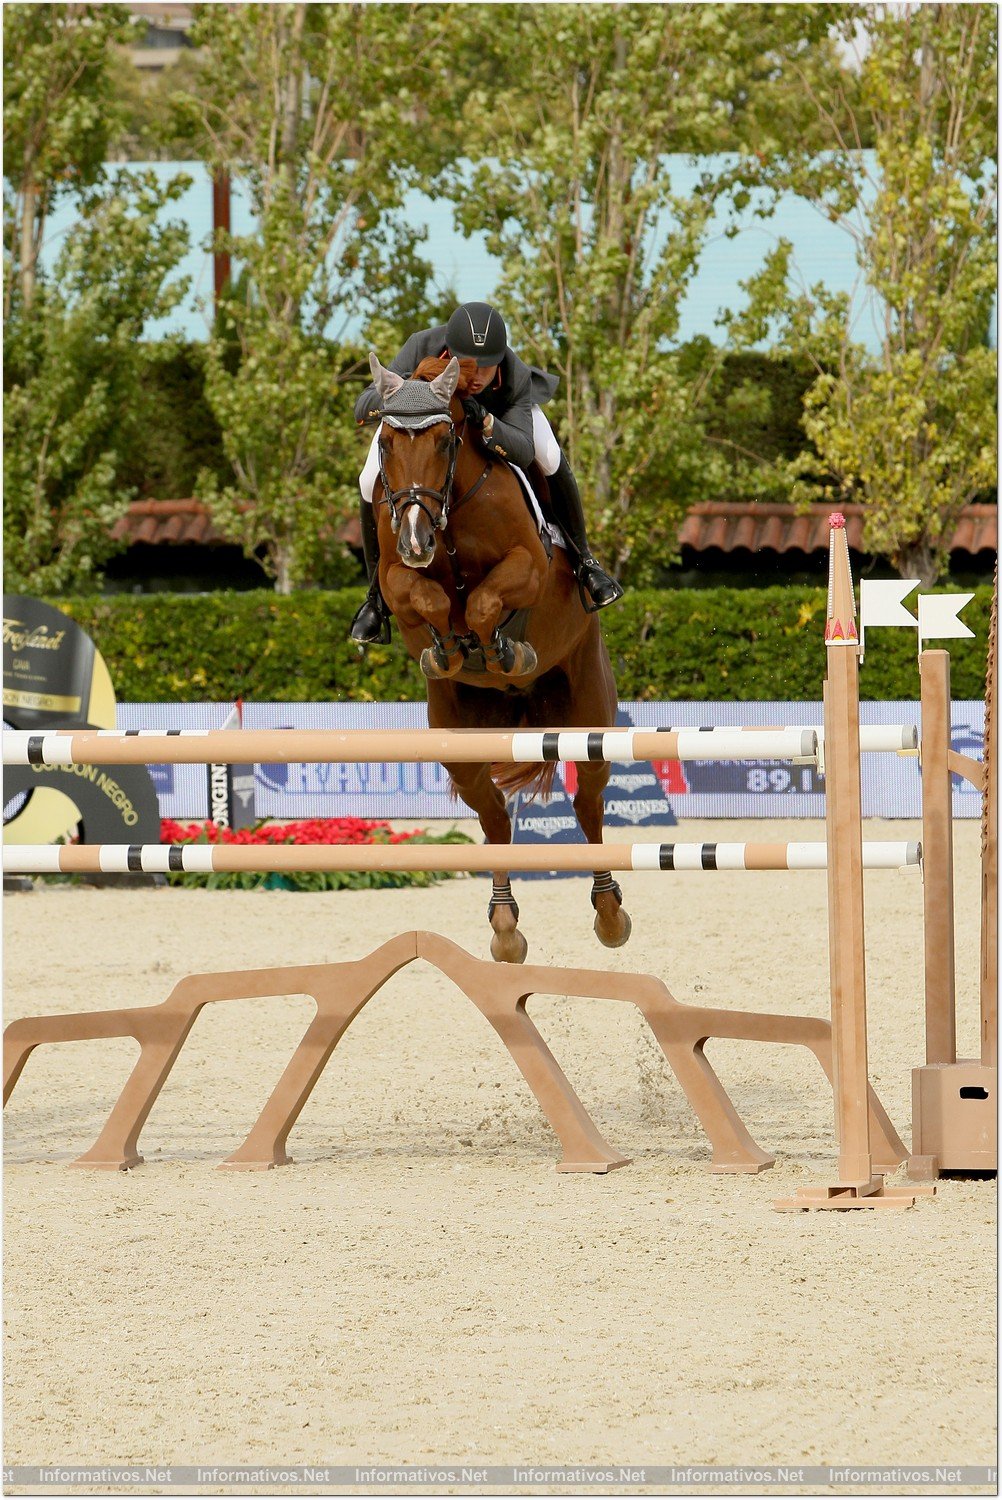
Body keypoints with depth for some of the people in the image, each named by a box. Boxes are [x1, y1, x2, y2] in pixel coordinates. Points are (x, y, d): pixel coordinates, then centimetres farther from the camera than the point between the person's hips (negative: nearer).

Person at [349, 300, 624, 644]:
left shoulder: (515, 377, -43)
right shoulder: (421, 348, -44)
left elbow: (523, 452, -48)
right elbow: (362, 408, -43)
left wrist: (485, 422, -67)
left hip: (497, 409, 0)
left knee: (551, 460, -20)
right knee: (372, 485, -17)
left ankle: (582, 561, 5)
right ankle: (378, 595, 5)